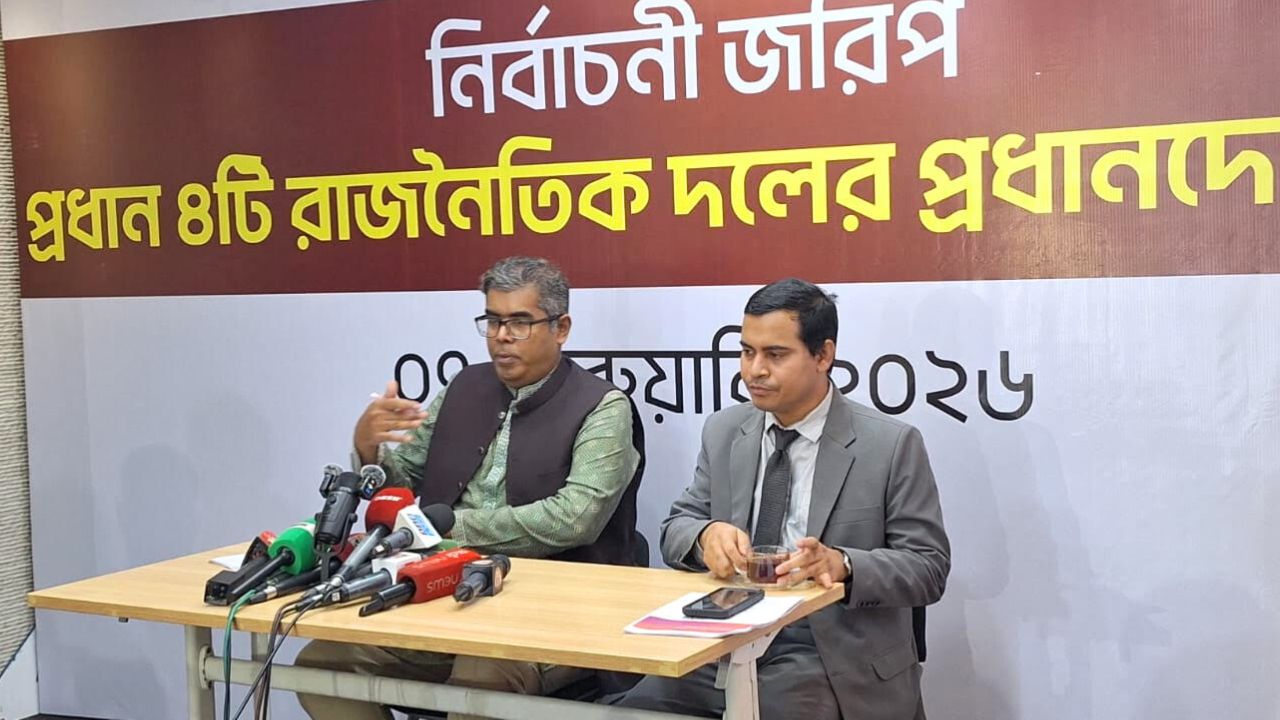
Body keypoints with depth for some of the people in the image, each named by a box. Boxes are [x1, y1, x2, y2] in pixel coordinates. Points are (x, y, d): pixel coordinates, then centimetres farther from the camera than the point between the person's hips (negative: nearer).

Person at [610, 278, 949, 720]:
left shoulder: (891, 446, -5)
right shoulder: (723, 432, 8)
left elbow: (929, 567, -5)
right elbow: (675, 530, 9)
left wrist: (843, 565, -24)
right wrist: (706, 534, -16)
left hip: (831, 659, -3)